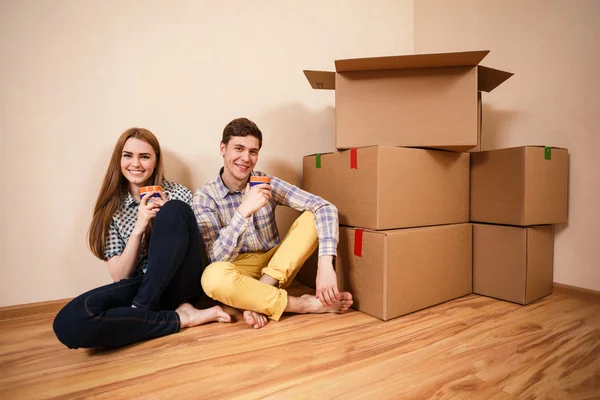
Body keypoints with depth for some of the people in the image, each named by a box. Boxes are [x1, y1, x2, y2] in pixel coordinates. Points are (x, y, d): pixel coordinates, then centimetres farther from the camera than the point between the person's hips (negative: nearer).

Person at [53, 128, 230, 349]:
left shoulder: (178, 193, 2)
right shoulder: (111, 208, 5)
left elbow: (198, 247, 4)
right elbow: (119, 276, 0)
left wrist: (169, 217, -13)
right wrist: (139, 227, -16)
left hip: (183, 283, -1)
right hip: (141, 287, 1)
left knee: (176, 210, -25)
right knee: (69, 322, -28)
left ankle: (139, 311, -18)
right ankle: (181, 317, -19)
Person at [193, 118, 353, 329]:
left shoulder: (267, 182, -8)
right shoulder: (204, 197, -11)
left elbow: (325, 208, -18)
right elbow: (219, 258, -21)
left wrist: (325, 265, -32)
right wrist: (244, 211, -35)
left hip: (278, 267, 3)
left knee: (313, 217, -17)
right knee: (214, 277, -37)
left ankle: (258, 298, -23)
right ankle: (307, 304, -22)